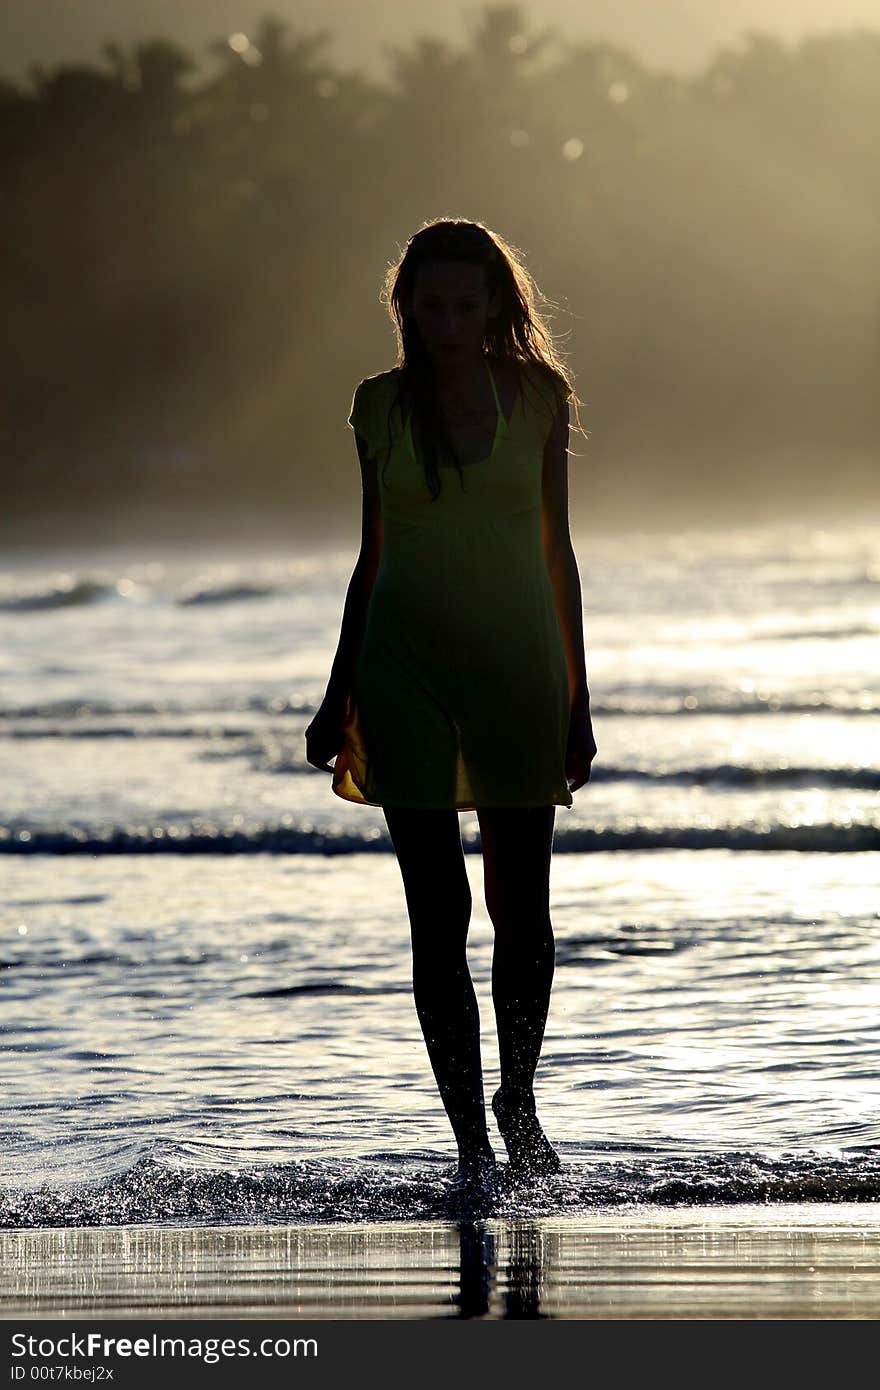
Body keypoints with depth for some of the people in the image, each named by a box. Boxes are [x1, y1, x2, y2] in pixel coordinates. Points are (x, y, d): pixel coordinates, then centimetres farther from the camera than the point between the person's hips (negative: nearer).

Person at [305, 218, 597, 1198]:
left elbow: (556, 550, 6)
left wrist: (578, 698, 4)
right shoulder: (381, 406, 4)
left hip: (517, 664, 0)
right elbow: (372, 557, 10)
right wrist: (339, 698, 9)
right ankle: (471, 1144, 1)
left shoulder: (537, 398, 2)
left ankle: (518, 1100, 27)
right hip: (406, 667, 0)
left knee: (521, 905, 3)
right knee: (438, 910, -4)